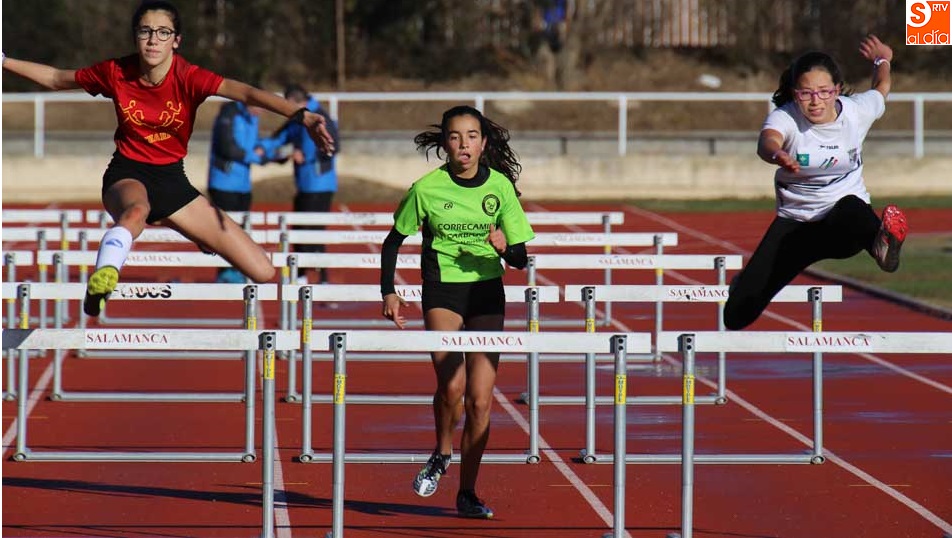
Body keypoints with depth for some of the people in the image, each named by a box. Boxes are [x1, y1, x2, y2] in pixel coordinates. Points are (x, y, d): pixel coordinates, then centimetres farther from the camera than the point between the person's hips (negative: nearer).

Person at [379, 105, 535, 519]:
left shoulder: (500, 186, -5)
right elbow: (393, 242, 6)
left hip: (487, 293, 2)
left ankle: (467, 493, 13)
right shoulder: (427, 188, -9)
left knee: (480, 401, 0)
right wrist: (388, 292, -2)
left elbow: (521, 259, 0)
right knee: (451, 385, -23)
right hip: (442, 290, -2)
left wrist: (504, 248, -22)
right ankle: (442, 454, 7)